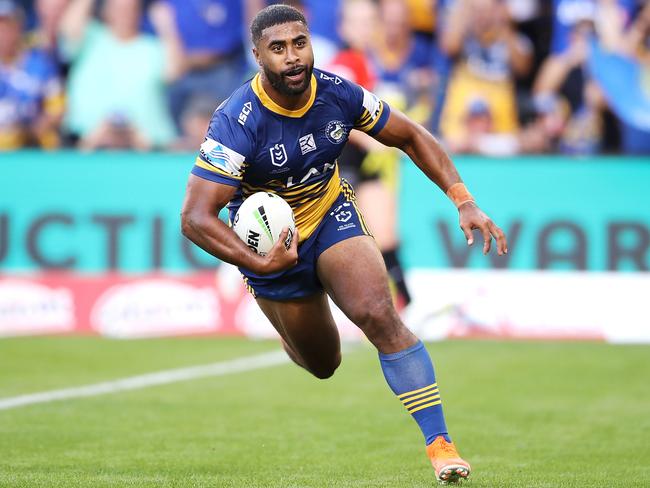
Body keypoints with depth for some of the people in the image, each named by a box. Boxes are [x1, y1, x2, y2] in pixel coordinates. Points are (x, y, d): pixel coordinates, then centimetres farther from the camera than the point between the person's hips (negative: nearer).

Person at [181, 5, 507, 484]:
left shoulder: (338, 94, -17)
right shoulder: (237, 122, -29)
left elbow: (410, 136, -1)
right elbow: (195, 218, -31)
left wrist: (464, 202, -9)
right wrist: (260, 264, -40)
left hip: (333, 217, 2)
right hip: (272, 246, -2)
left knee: (380, 316, -22)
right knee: (324, 364, 10)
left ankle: (440, 444, -19)